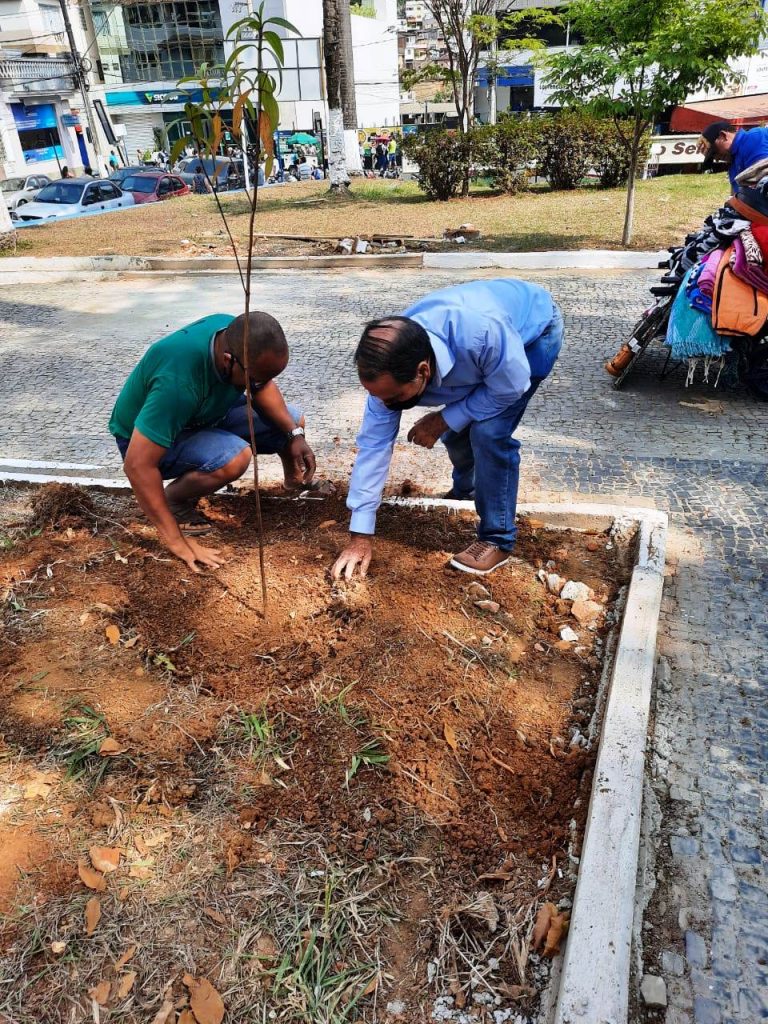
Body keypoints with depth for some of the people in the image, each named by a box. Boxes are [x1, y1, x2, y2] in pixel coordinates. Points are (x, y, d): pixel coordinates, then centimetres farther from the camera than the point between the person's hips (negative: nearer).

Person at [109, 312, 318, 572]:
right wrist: (175, 540, -35)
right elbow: (137, 465, -39)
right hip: (143, 440, -6)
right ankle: (174, 499, -8)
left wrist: (295, 434, -17)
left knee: (292, 420, -5)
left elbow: (264, 387, -2)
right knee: (233, 458, -35)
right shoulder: (178, 382, -41)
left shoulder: (237, 333, -22)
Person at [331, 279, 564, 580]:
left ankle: (497, 539, -4)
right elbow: (374, 443, -22)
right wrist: (361, 536, -20)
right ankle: (465, 491, 38)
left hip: (534, 327, -5)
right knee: (456, 430, 4)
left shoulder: (482, 333, -46)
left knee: (489, 433, -20)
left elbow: (510, 388, -27)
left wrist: (443, 419, -23)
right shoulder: (391, 365, -27)